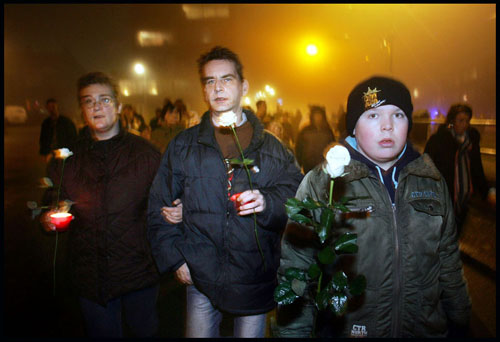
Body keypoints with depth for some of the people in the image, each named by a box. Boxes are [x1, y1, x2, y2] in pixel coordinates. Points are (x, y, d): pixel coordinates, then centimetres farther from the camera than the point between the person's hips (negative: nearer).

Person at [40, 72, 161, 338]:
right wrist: (48, 221, -11)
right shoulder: (67, 158, 3)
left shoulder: (144, 153, -3)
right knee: (102, 333, 18)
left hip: (139, 273, -1)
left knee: (145, 331, 18)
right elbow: (51, 206, 11)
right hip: (90, 276, 1)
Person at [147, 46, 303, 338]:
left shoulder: (271, 147, 4)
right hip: (200, 278, 0)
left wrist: (267, 203, -18)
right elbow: (159, 207, 6)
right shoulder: (183, 146, 5)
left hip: (255, 280, 0)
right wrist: (174, 258, -1)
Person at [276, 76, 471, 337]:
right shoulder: (320, 183, -13)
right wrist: (293, 332, -11)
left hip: (427, 328, 4)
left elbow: (449, 262, 11)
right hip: (344, 329, -3)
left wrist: (459, 323, 14)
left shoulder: (432, 181, 2)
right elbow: (295, 269, -11)